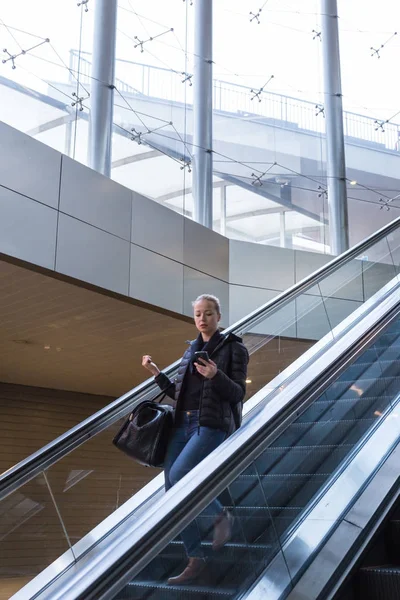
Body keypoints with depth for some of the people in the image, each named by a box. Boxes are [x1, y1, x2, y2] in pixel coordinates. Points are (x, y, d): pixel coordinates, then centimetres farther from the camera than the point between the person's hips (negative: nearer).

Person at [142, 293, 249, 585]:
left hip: (213, 425, -6)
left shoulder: (234, 347, 0)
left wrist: (216, 376, -24)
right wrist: (157, 373, 11)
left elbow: (238, 394, -7)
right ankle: (196, 560, 10)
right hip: (182, 424, 7)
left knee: (177, 476, -26)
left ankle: (221, 515, -1)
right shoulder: (191, 350, 17)